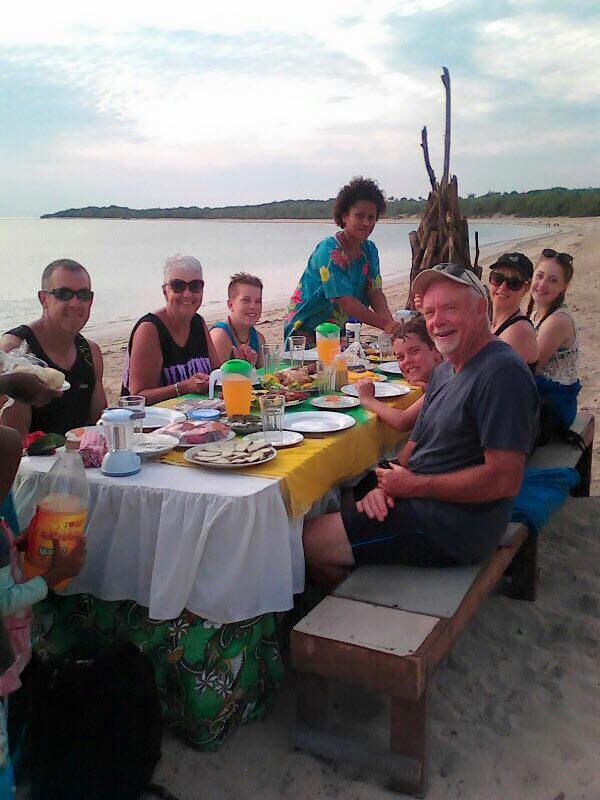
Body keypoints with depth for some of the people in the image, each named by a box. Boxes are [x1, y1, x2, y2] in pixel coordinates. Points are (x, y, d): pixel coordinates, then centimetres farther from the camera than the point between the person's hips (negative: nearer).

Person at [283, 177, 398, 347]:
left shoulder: (369, 250, 6)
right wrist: (385, 324, -30)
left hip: (340, 332, 7)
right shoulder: (328, 250, -19)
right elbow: (345, 301, -25)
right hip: (306, 333, -6)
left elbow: (375, 292, 0)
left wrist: (390, 321, -21)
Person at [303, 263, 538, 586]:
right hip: (416, 498, 10)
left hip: (453, 528, -10)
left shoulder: (503, 373, -20)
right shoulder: (444, 371, 13)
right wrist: (385, 485, -8)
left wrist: (414, 485, -18)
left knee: (310, 540, -11)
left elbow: (505, 480, -26)